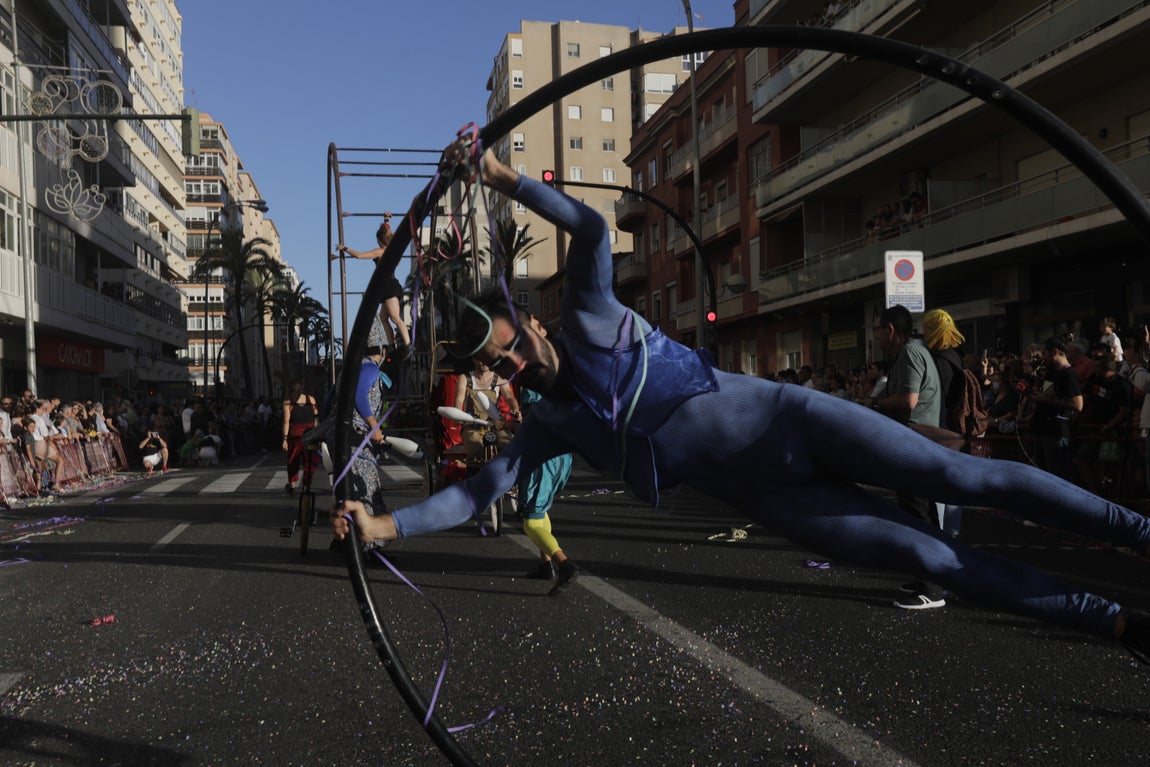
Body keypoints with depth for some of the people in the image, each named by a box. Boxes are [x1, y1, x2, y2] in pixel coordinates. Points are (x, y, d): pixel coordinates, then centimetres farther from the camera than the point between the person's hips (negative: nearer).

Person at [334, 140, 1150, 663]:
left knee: (961, 476, -5)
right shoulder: (551, 424, 7)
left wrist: (501, 174, -15)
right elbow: (477, 490, 5)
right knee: (928, 554, 1)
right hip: (761, 493, 3)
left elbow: (592, 227, -14)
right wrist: (383, 523, -1)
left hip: (783, 417, -3)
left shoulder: (589, 321, -1)